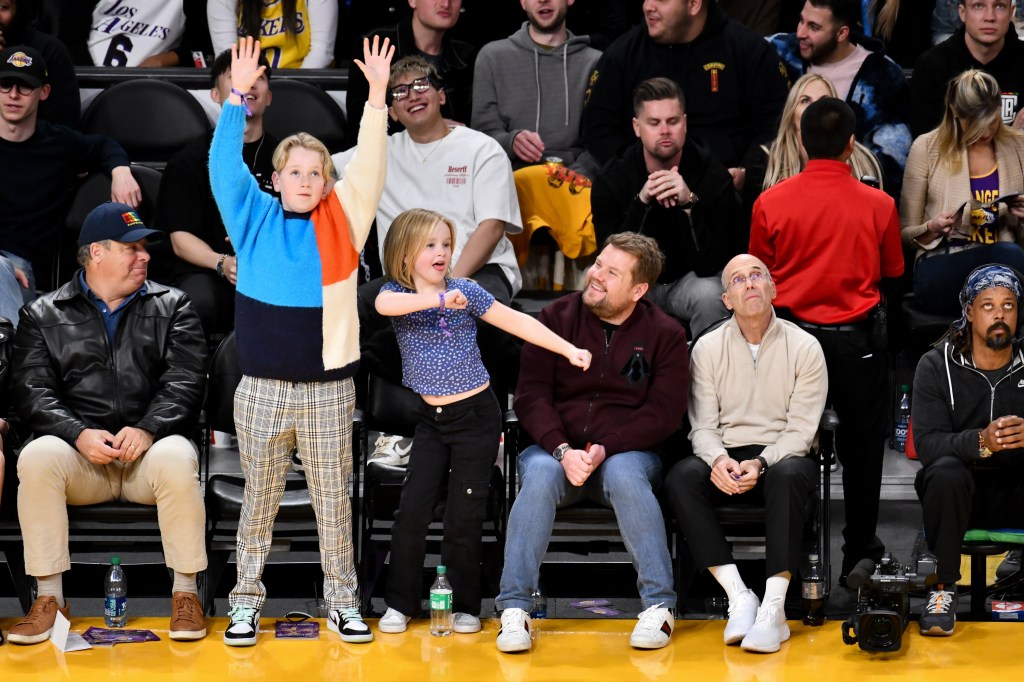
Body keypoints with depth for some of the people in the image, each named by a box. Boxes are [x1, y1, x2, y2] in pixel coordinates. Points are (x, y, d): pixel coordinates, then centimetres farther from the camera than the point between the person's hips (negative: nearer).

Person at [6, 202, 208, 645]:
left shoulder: (171, 307, 13)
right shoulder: (43, 315, 12)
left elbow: (185, 381, 0)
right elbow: (31, 390, 1)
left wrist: (148, 429, -19)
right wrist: (79, 434, -18)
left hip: (151, 445, 0)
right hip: (77, 448, 0)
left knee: (177, 457, -35)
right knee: (37, 457, -32)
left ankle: (185, 593, -21)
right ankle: (49, 598, -22)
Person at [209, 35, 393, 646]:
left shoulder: (342, 223, 3)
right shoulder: (255, 222, 3)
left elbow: (370, 168, -4)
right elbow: (224, 168, -4)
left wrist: (377, 97, -12)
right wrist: (238, 97, -12)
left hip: (328, 388, 0)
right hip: (263, 387, 0)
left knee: (333, 499, 8)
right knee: (259, 498, 8)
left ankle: (343, 602, 17)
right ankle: (247, 602, 16)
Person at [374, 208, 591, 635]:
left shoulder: (466, 290, -5)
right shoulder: (396, 292, -4)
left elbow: (516, 322, -1)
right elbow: (384, 304, -28)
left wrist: (568, 350, -7)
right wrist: (440, 299, -39)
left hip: (476, 416, -2)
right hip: (432, 419, 2)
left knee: (463, 518, 0)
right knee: (412, 510, -3)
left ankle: (465, 607, 12)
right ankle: (400, 603, 9)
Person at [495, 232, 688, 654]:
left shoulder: (665, 334, 2)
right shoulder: (556, 318, 5)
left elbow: (664, 413, -5)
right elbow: (531, 395, -1)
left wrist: (605, 449, -19)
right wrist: (562, 451, -18)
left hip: (628, 452, -1)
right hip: (555, 448, 1)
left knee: (624, 474, -36)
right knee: (539, 474, -33)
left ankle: (659, 606, -27)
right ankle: (514, 609, -30)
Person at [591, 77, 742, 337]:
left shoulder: (714, 177, -15)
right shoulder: (610, 180, -11)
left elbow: (710, 264, -21)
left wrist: (690, 203, -36)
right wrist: (641, 202, -32)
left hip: (691, 279, -1)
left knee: (710, 297, -34)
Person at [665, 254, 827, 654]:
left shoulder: (804, 347, 0)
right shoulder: (707, 348, 6)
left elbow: (800, 430, -6)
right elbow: (703, 427, 3)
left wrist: (760, 464, -24)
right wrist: (718, 460, -21)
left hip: (781, 457, -2)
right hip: (726, 458, 2)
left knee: (790, 474, -38)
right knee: (681, 478, -30)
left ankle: (774, 609, -39)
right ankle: (739, 597, -29)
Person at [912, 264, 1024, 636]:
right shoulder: (936, 366, -5)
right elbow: (927, 444, -16)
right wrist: (980, 442, -36)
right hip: (960, 493, -1)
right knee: (945, 472, -35)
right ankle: (942, 589, -18)